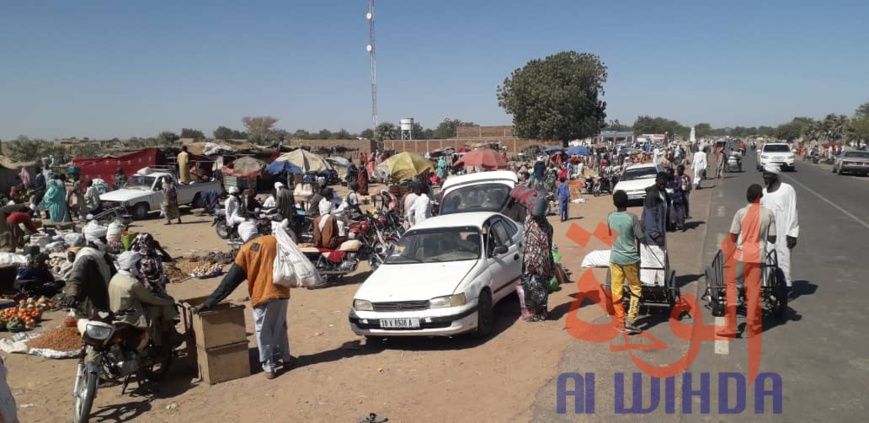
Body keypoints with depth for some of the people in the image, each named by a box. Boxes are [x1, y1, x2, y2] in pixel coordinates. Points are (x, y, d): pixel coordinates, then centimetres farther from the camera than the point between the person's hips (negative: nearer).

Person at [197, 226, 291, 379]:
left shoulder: (245, 250, -1)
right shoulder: (274, 240, 6)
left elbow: (230, 280, -1)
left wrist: (208, 303, 2)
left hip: (262, 296, -3)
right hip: (281, 292, 3)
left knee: (263, 332, 10)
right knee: (280, 327, 22)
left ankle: (268, 367, 10)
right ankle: (284, 358, 31)